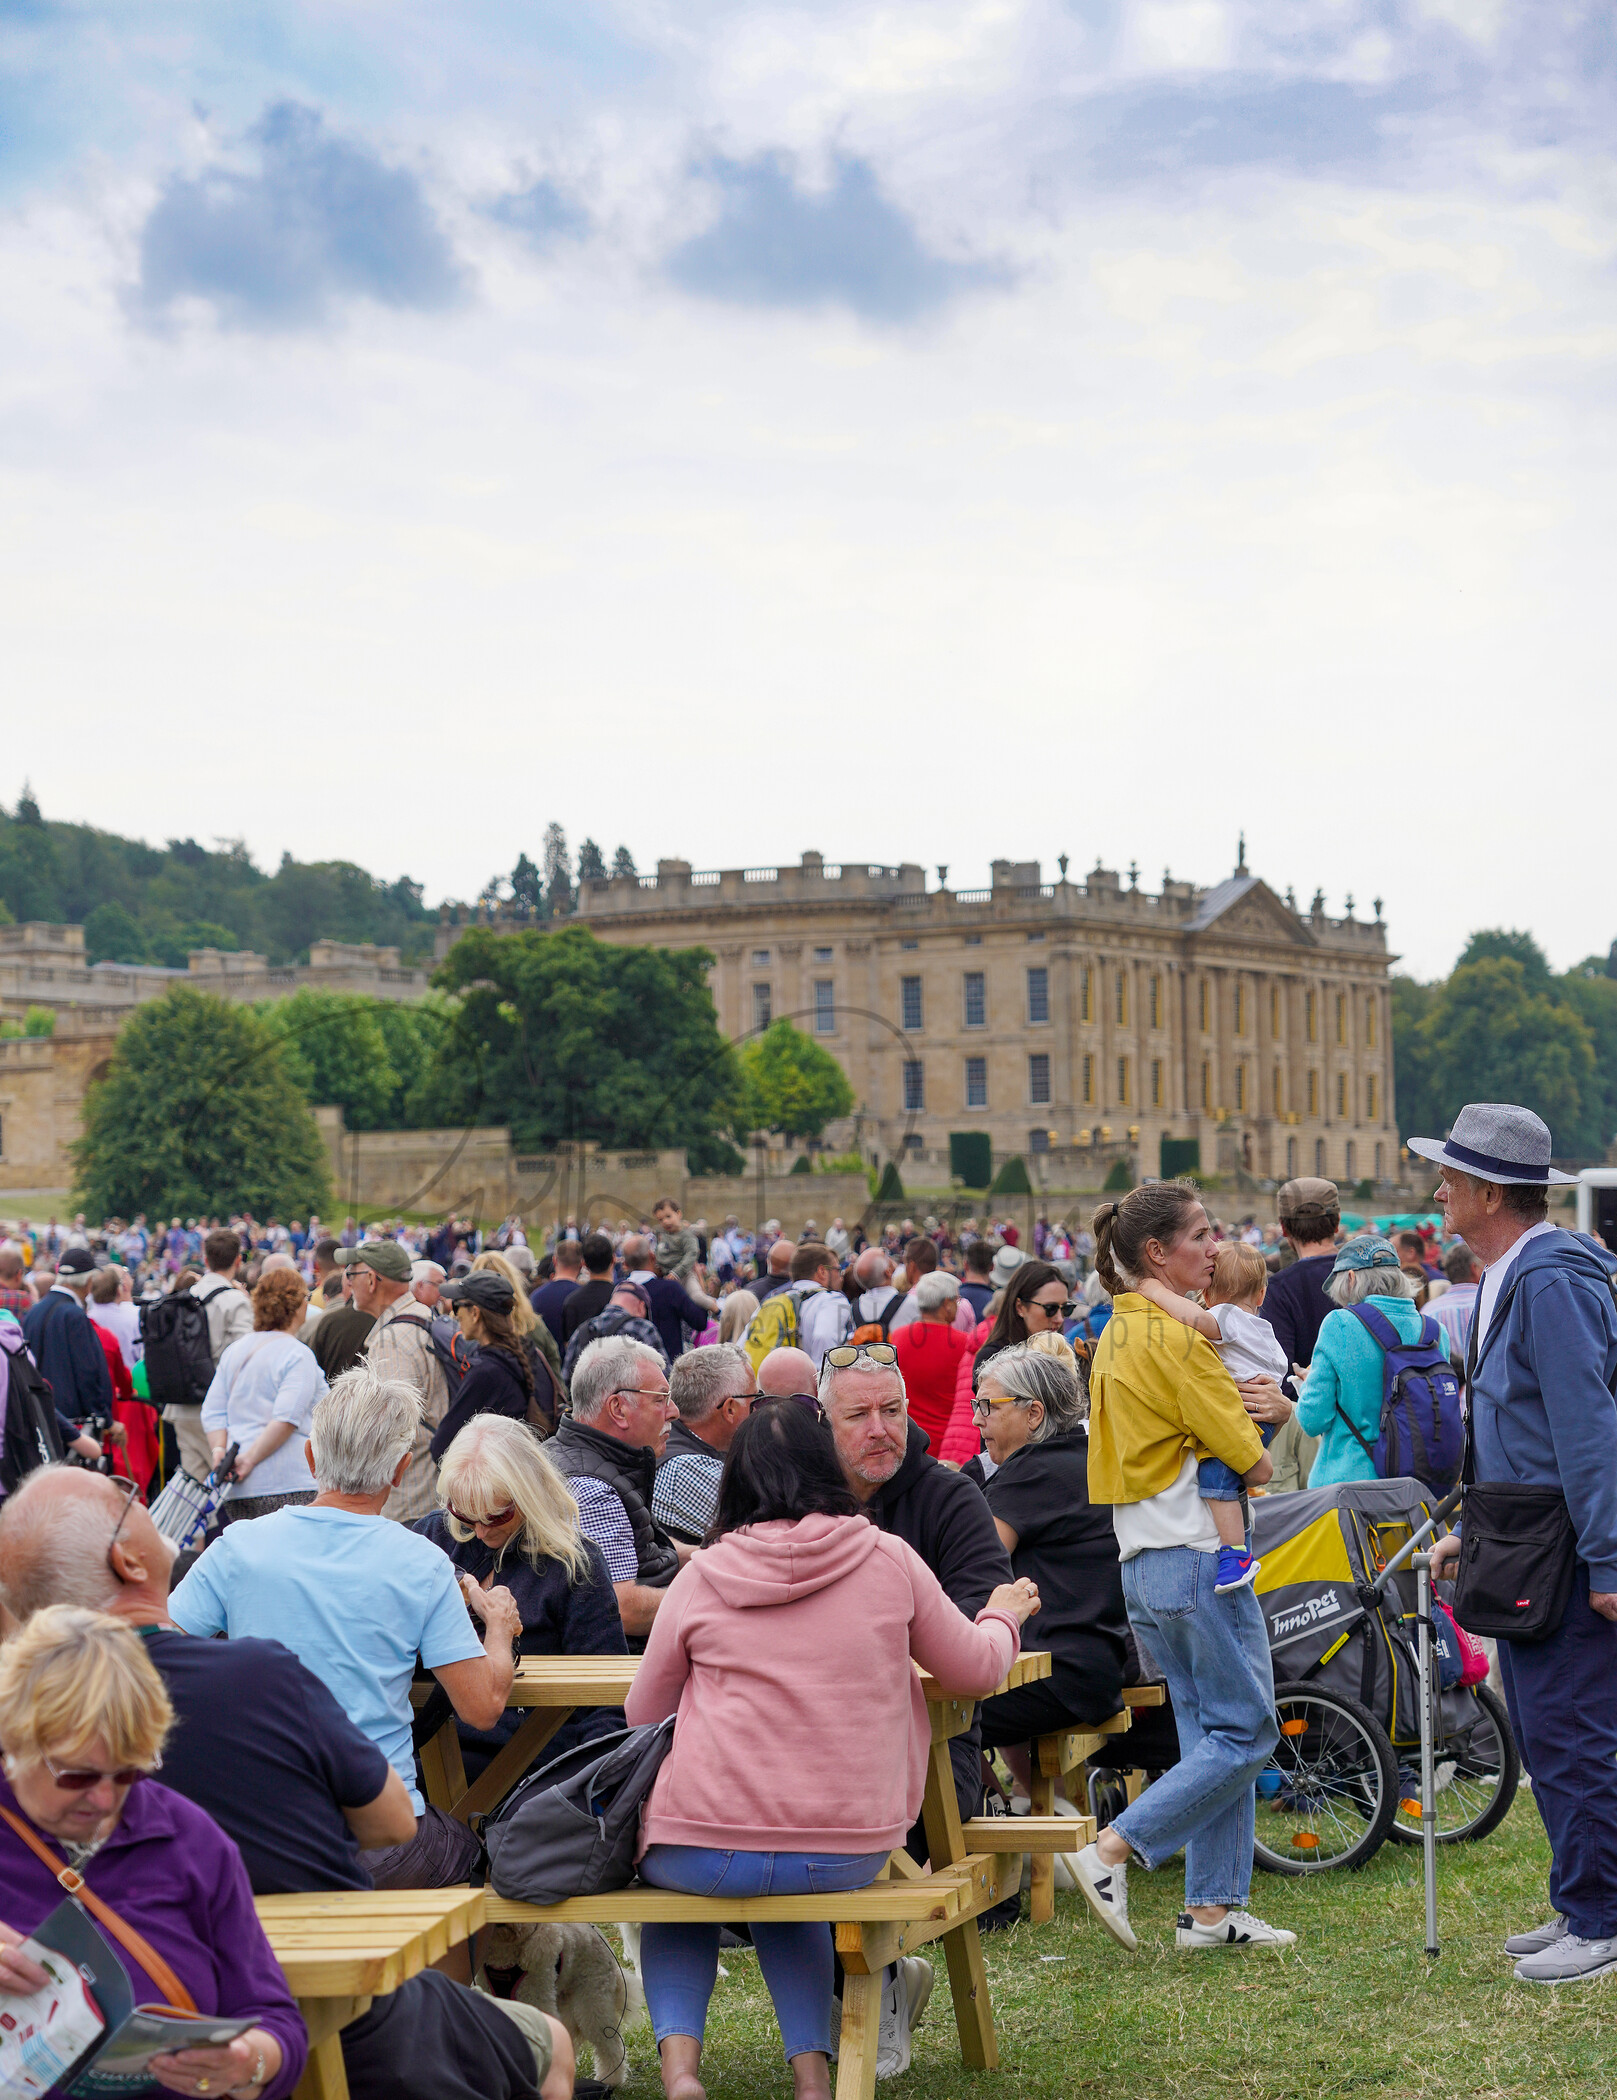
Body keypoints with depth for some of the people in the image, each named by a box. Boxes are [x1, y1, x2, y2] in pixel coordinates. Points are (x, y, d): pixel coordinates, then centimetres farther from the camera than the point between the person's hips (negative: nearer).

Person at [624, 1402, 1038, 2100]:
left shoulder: (701, 1576, -1)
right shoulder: (888, 1559, -1)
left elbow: (642, 1713, 11)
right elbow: (975, 1668, 11)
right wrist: (1003, 1615, 32)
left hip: (708, 1849, -1)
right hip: (852, 1853, 2)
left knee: (672, 1891, 32)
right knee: (788, 1897, 35)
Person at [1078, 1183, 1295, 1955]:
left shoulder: (1116, 1334, 15)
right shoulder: (1174, 1337, -15)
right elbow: (1253, 1463, -15)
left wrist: (1270, 1407, 1)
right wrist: (1254, 1439, 8)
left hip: (1142, 1565, 10)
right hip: (1197, 1554, -10)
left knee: (1210, 1732, 12)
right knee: (1245, 1731, -3)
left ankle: (1211, 1907, 11)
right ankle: (1111, 1850, -8)